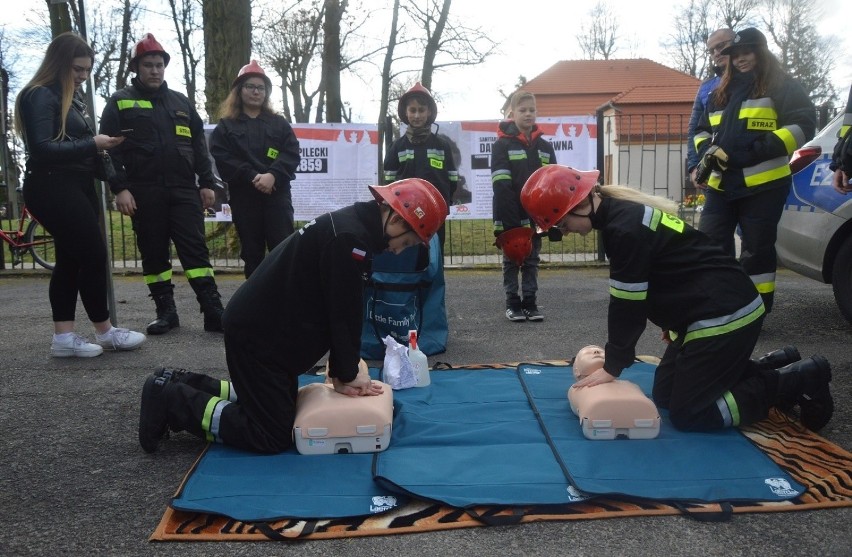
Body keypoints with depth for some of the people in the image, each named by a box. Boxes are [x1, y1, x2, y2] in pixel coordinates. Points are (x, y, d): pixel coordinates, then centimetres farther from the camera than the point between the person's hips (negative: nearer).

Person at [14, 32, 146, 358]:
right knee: (94, 256, -6)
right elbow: (42, 148, -20)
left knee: (71, 260, 7)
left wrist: (100, 145, -3)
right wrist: (92, 144, -17)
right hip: (53, 190, -9)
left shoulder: (72, 98, 18)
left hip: (76, 188, 9)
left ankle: (64, 337, 12)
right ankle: (105, 332, 8)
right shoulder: (39, 96, -10)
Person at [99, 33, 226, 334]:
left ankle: (213, 311, -7)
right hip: (144, 193, -1)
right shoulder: (120, 102, 6)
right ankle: (166, 311, 15)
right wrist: (119, 188, -10)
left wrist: (207, 182, 7)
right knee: (154, 253, 5)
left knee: (195, 249, -4)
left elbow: (198, 145, 16)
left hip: (183, 190, 2)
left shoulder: (181, 102, 17)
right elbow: (110, 148, 0)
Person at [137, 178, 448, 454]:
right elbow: (344, 313, -20)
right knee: (274, 435, -3)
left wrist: (342, 369, 6)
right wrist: (348, 373, -6)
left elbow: (342, 310, 10)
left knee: (280, 409, 22)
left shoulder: (353, 226, 9)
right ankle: (171, 401, 2)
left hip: (262, 329, 11)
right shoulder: (350, 238, -24)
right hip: (258, 336, -11)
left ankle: (182, 386, 24)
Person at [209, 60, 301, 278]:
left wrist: (273, 175, -16)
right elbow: (223, 160, -3)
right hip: (243, 197, 0)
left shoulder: (279, 124, 15)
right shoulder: (225, 127, 12)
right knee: (252, 252, 4)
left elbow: (292, 154, 1)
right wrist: (253, 177, -16)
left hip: (277, 194, 0)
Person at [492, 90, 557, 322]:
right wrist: (506, 219, -20)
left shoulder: (545, 147, 10)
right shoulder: (502, 145, -5)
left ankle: (530, 302, 18)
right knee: (511, 260, 7)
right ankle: (512, 303, 15)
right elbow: (501, 186, -13)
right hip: (511, 216, -4)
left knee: (532, 260, 10)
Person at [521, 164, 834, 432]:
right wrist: (670, 322, 21)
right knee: (664, 397, 15)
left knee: (687, 414, -3)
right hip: (709, 311, 10)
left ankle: (798, 382, 4)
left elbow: (627, 303, -19)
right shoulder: (621, 210, 6)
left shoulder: (624, 228, -24)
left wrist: (612, 366, -9)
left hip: (725, 317, -10)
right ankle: (769, 371, 22)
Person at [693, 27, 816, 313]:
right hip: (720, 185, 5)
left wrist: (756, 151, -18)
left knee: (757, 251, 3)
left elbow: (803, 125, -7)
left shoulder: (781, 85, 3)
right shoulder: (720, 93, 20)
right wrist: (708, 152, 3)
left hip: (763, 185, -5)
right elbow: (702, 130, 26)